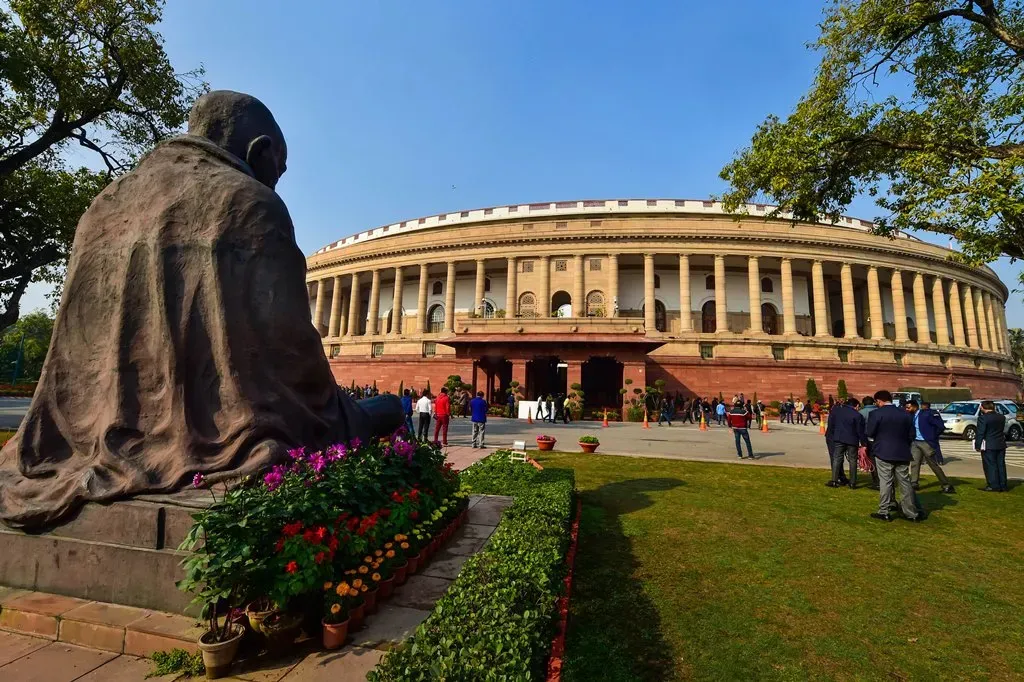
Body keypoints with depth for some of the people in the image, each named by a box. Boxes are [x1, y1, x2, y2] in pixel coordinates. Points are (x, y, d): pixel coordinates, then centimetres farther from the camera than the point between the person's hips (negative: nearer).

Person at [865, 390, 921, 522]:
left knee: (885, 482, 0)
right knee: (905, 483, 10)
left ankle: (884, 512, 4)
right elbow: (911, 435, 9)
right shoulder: (905, 414, 4)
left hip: (884, 453, -4)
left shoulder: (876, 413, -12)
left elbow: (869, 433, -11)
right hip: (902, 454, 5)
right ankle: (911, 513, 16)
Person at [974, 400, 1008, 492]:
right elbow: (1002, 430, 14)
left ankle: (994, 486, 2)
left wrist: (977, 445, -10)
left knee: (990, 466, 0)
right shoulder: (1002, 417, 7)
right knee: (1001, 465, 12)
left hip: (989, 446, -7)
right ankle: (1002, 486, 18)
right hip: (1001, 445, 7)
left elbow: (980, 433, -16)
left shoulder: (983, 418, -16)